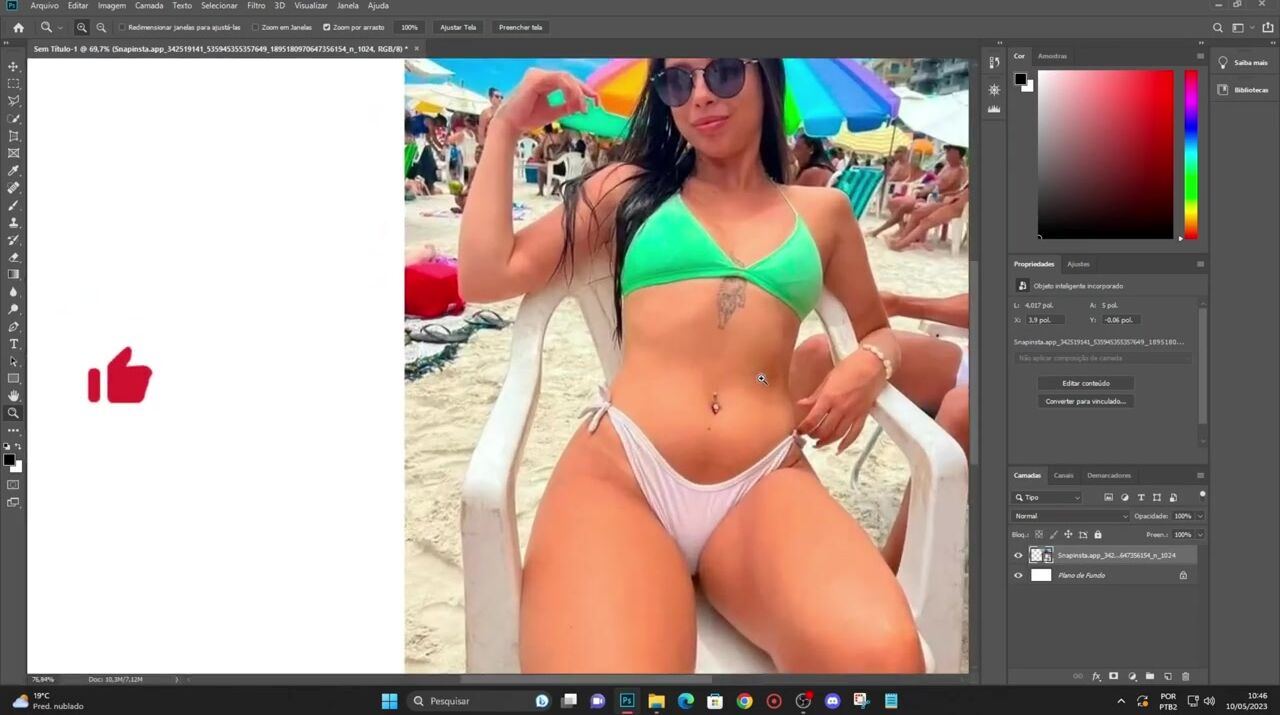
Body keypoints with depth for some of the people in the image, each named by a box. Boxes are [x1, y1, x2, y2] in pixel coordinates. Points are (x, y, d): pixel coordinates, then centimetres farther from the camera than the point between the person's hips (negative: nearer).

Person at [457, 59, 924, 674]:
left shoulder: (822, 210, 22)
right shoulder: (632, 188, 19)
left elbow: (877, 331, 35)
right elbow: (486, 277, 14)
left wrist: (870, 365, 10)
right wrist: (506, 128, 17)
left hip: (766, 483, 2)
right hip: (619, 469, -1)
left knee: (881, 656, -33)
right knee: (606, 665, -36)